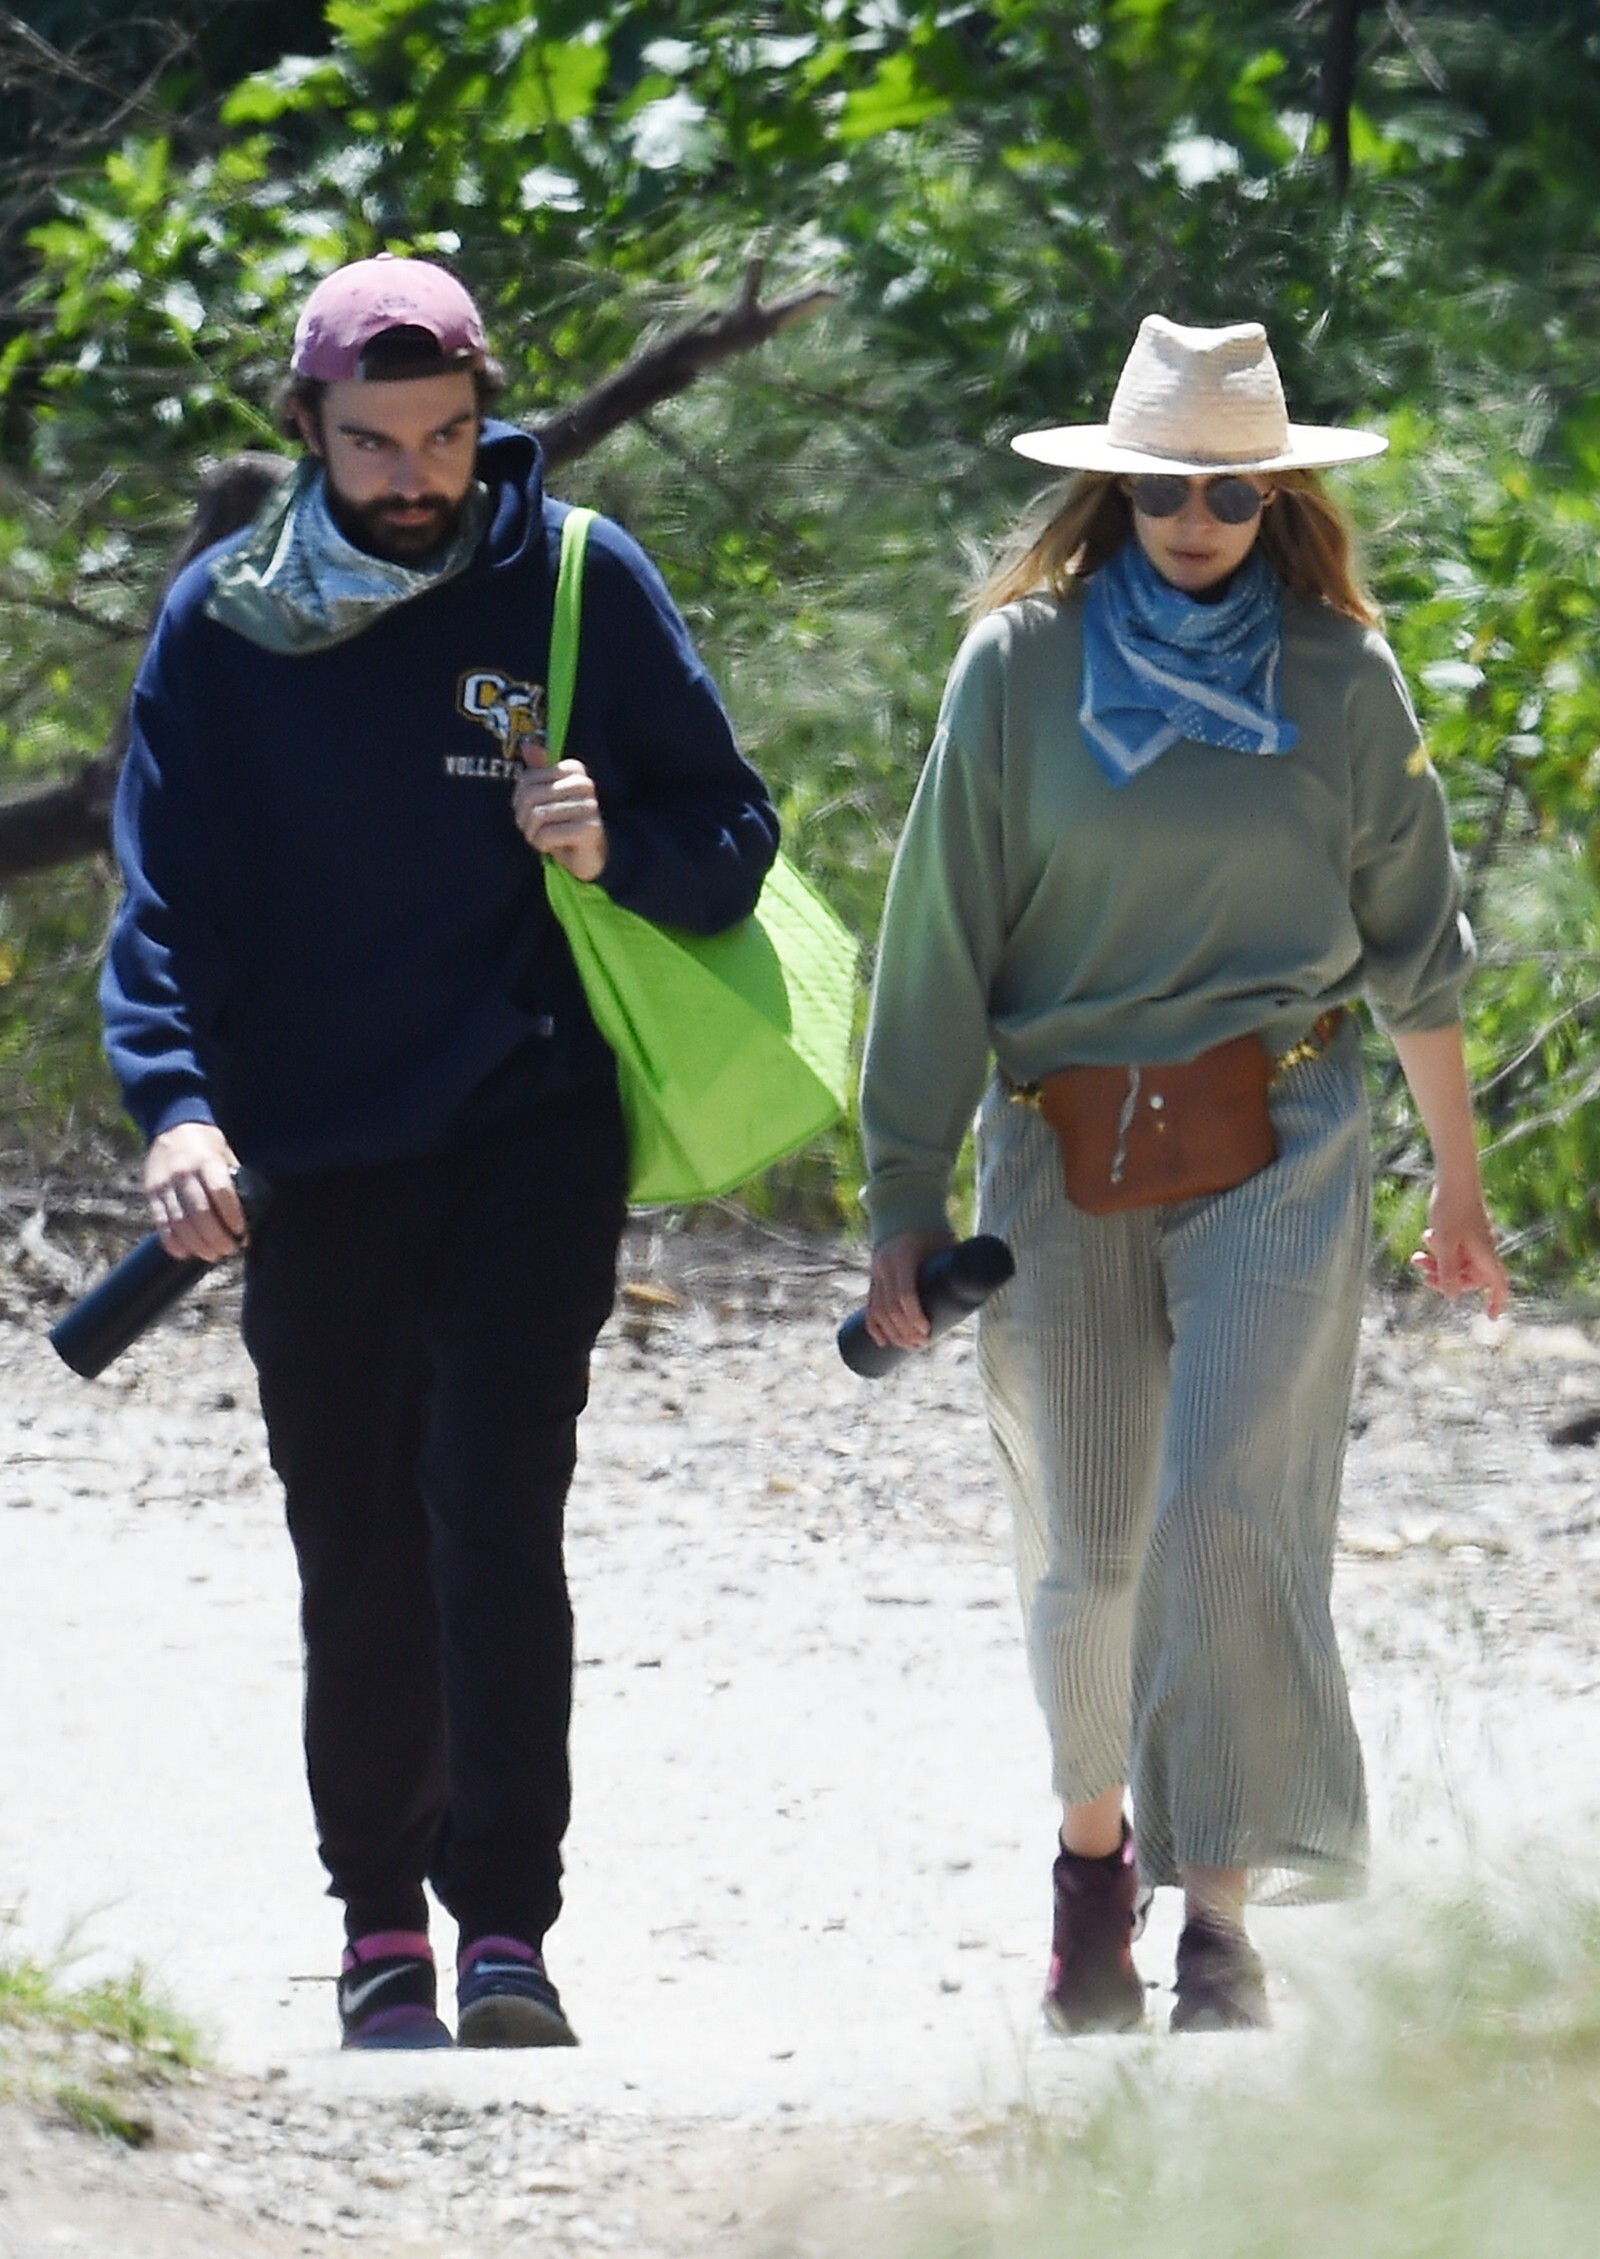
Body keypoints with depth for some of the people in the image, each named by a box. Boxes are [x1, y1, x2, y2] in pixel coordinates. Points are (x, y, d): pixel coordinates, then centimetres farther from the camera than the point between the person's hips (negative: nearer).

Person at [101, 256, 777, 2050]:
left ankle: (507, 1932, -16)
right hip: (313, 1162, 2)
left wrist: (618, 846, -19)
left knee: (494, 1511, -15)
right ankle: (380, 1918, 20)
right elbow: (164, 893, -1)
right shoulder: (223, 623, 1)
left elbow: (731, 839, 5)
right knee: (357, 1555, 6)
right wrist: (177, 1106, -17)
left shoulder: (581, 585, -1)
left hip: (530, 1138, -2)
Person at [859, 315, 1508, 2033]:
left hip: (1278, 1149, -1)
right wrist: (905, 1204, -1)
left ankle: (1220, 1916, -13)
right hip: (1063, 1160, 1)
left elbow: (1412, 941, 14)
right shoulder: (1020, 669, -1)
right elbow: (938, 949, 1)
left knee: (1228, 1510, -15)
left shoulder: (1340, 679, 3)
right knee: (1084, 1549, 6)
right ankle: (1093, 1844, 31)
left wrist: (1457, 1182, 20)